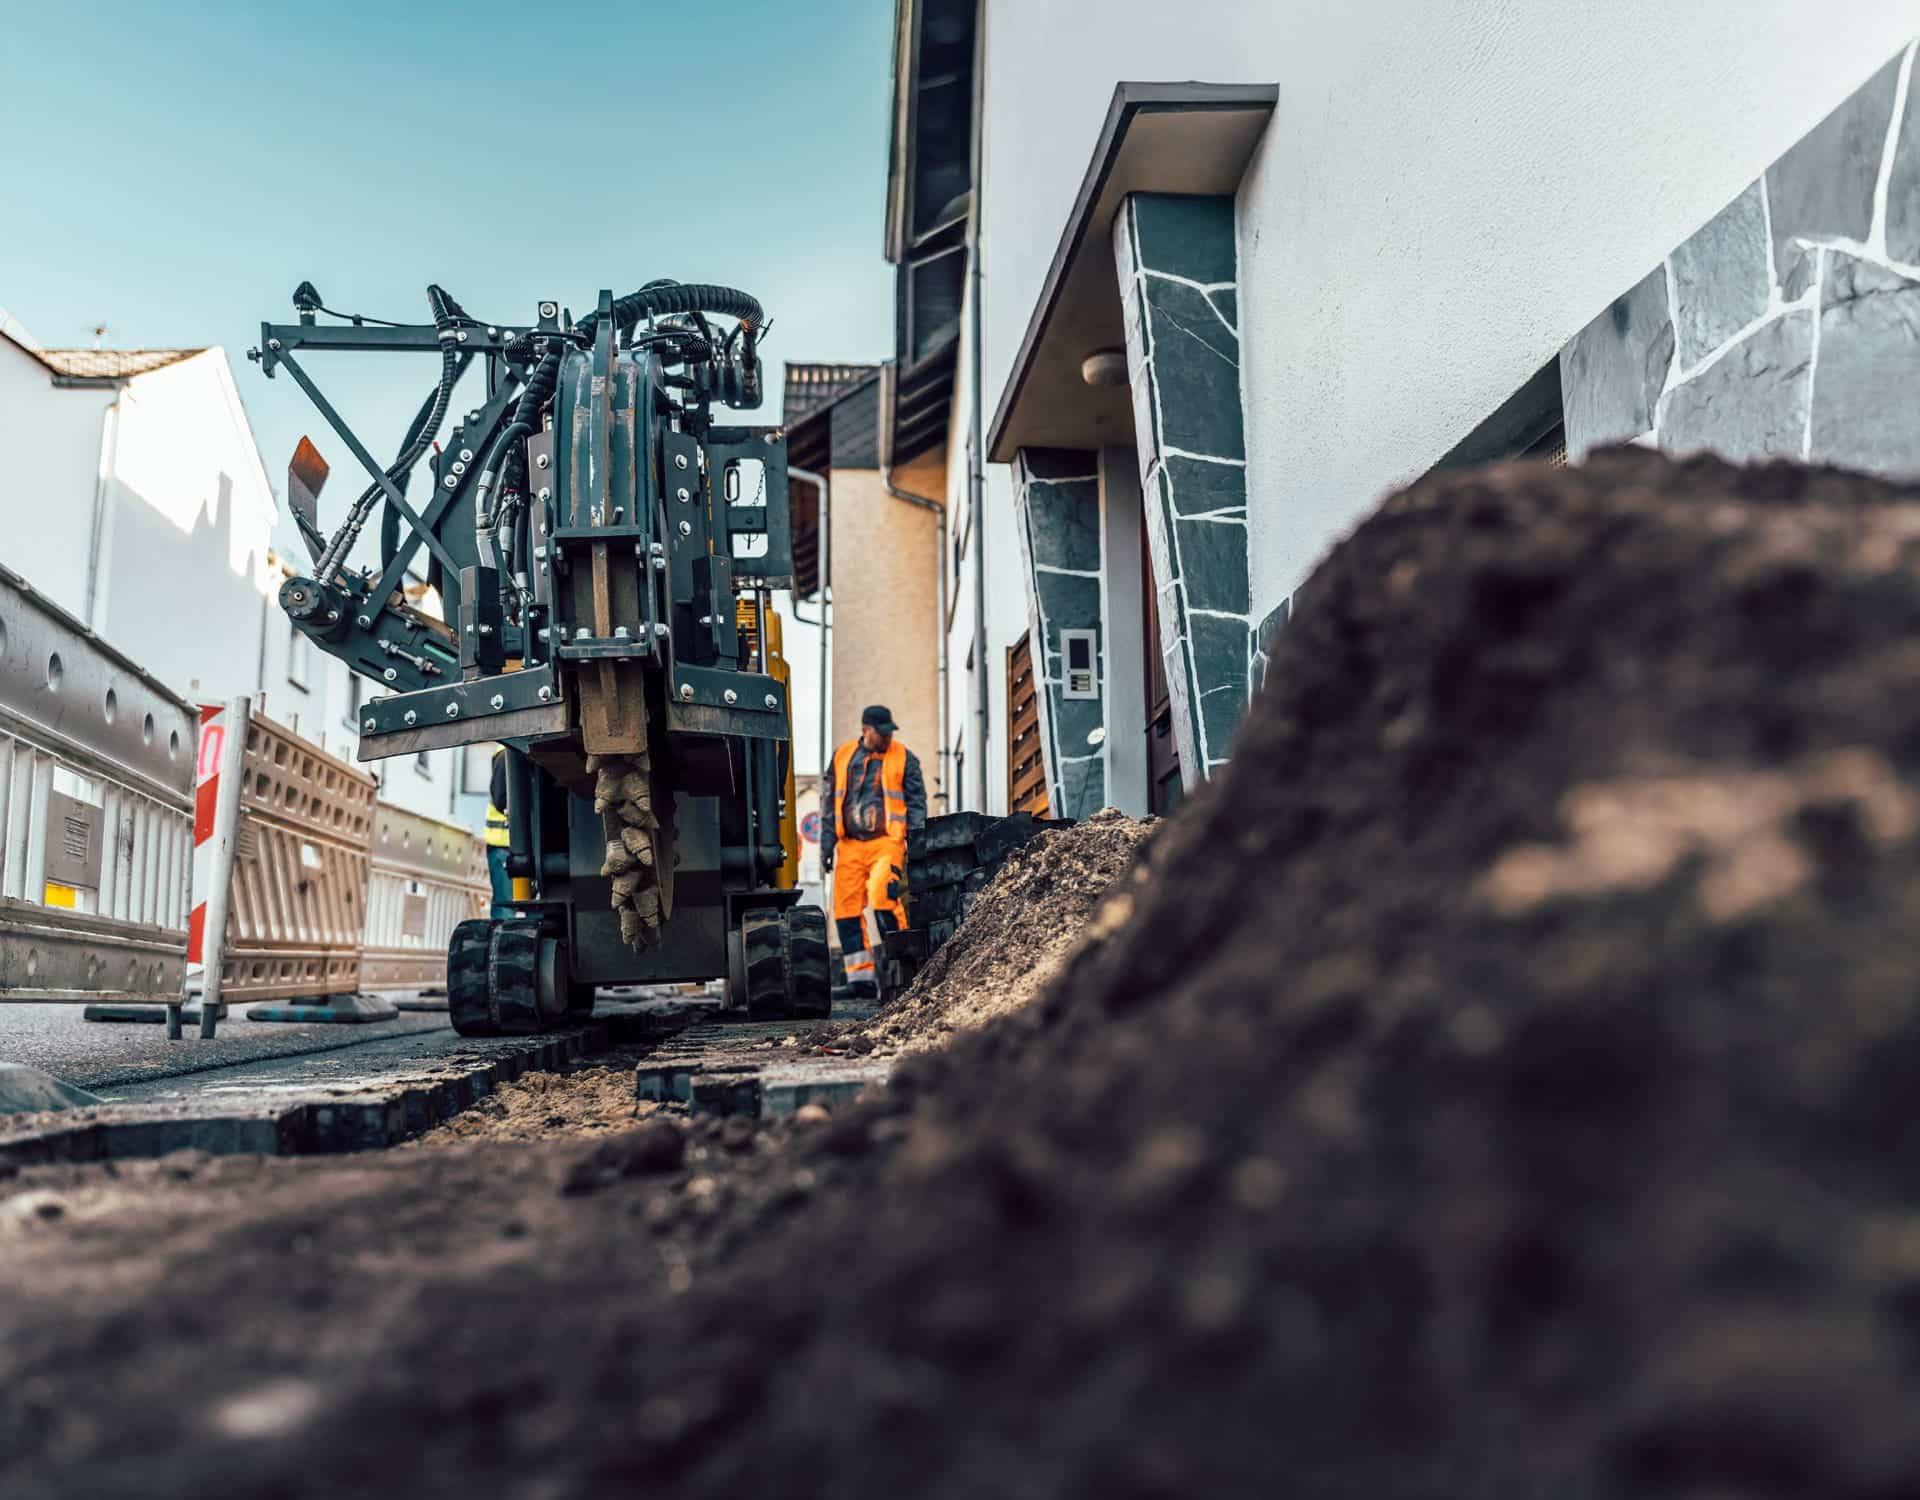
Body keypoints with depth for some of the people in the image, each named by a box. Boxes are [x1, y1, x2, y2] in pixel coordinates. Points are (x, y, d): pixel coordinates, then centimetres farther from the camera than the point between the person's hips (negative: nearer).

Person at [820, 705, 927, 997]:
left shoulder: (904, 759, 5)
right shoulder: (842, 757, 11)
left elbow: (917, 804, 5)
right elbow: (829, 801, 16)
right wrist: (827, 844, 10)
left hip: (886, 842, -3)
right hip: (850, 844, 4)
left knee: (881, 894, -22)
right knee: (847, 906, -1)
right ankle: (860, 976, 7)